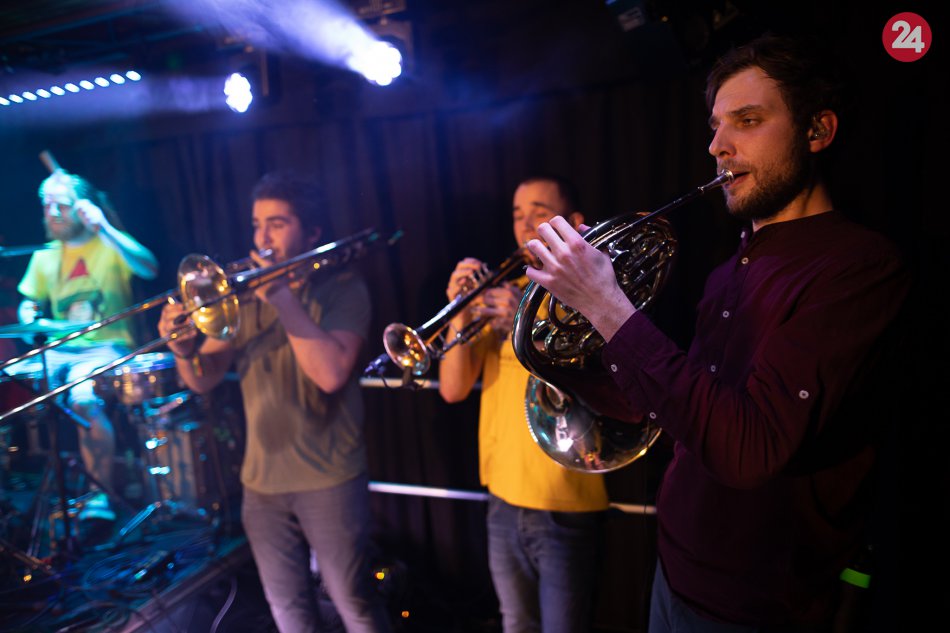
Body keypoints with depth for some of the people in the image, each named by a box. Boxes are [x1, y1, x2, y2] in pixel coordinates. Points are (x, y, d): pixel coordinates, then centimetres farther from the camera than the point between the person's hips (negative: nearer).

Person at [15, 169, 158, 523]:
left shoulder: (110, 246, -2)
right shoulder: (44, 256, 14)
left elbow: (150, 268, -22)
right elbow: (29, 304, 23)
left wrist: (105, 229, -27)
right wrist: (30, 322, -1)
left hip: (106, 348, -5)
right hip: (59, 349, 6)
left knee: (83, 398, -32)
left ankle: (100, 495, -17)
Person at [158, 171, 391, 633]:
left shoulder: (343, 289, -7)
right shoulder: (246, 294, 7)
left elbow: (330, 373, -23)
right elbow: (204, 380, 4)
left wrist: (282, 296, -21)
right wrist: (184, 349, -18)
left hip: (328, 480, -5)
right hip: (261, 482, 5)